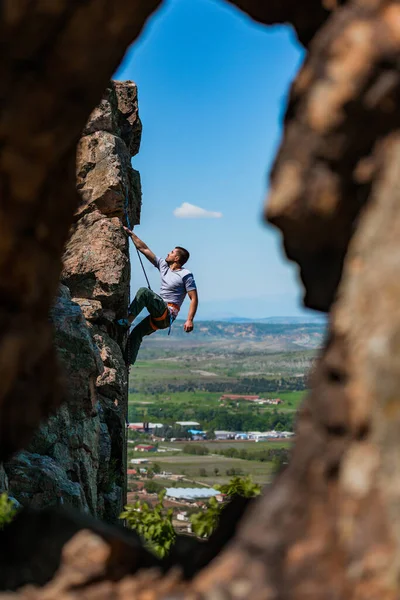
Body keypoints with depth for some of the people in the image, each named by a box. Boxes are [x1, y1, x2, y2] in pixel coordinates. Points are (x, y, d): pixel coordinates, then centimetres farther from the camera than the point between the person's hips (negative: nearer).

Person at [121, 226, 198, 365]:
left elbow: (194, 299, -10)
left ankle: (127, 320, -30)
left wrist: (189, 320, -20)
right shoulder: (163, 265, 16)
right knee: (136, 334, -2)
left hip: (168, 314, -8)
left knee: (144, 292, -24)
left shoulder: (186, 275, -4)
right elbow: (143, 248, 18)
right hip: (159, 315, 8)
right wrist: (130, 233, 16)